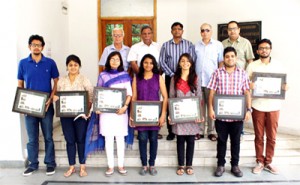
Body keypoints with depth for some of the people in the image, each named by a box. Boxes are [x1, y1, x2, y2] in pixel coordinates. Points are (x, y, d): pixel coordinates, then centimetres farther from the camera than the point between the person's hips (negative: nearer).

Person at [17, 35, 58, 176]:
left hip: (46, 106, -1)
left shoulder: (50, 63, -1)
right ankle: (33, 164, 24)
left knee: (48, 137, 7)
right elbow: (20, 85, 8)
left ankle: (50, 163, 20)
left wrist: (51, 99, -11)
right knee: (32, 138, 10)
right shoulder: (23, 63, 3)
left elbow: (56, 83, 2)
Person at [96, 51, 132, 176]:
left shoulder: (125, 75, 4)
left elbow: (129, 93, 2)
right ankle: (110, 166, 15)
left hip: (120, 111, 0)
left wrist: (125, 106, -13)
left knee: (120, 138, 6)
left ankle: (121, 165, 17)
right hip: (106, 111, 0)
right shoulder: (103, 75, 3)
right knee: (108, 139, 5)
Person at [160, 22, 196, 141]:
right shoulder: (166, 45, 8)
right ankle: (171, 131, 8)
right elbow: (162, 62, 2)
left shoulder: (189, 44, 6)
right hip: (170, 77, 1)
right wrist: (172, 74, -7)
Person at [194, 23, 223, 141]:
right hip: (198, 80, 2)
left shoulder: (218, 45, 5)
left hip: (212, 80, -2)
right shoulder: (196, 46, 11)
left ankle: (211, 131, 10)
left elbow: (221, 62, 4)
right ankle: (200, 130, 13)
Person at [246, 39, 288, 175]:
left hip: (273, 106, 1)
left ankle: (268, 162, 22)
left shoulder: (278, 65, 7)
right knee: (259, 136, 6)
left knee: (272, 137, 7)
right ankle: (260, 162, 19)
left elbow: (284, 83, 11)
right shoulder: (252, 66, 2)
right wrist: (249, 86, -20)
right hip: (258, 106, -1)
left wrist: (285, 87, -11)